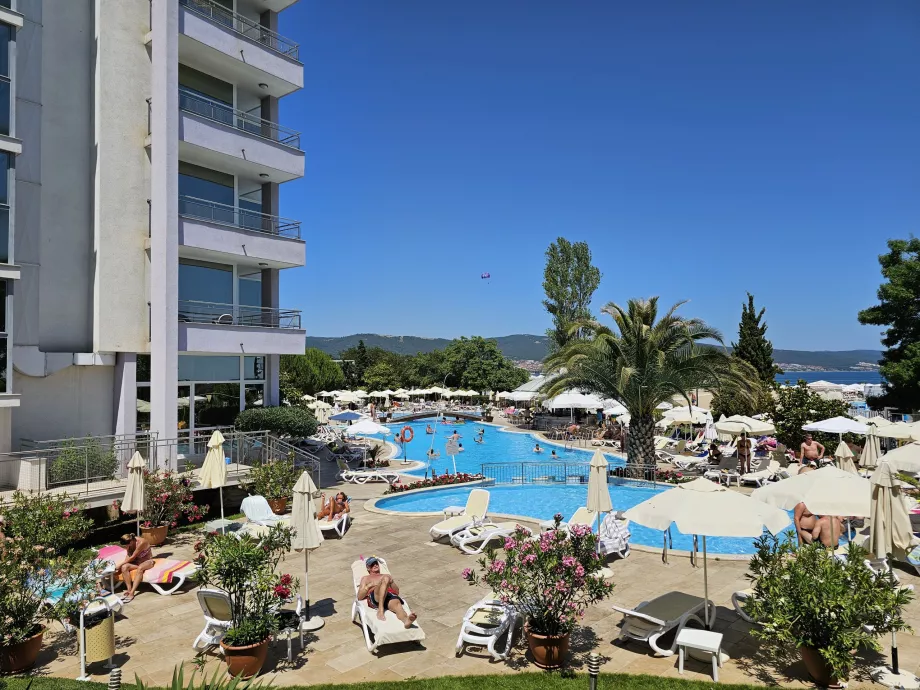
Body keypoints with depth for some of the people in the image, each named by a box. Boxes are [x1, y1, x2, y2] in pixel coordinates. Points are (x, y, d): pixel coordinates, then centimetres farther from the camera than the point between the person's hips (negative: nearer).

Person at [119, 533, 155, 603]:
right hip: (136, 561, 6)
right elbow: (129, 556, 0)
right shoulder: (129, 544, -7)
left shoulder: (141, 542, -27)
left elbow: (133, 557, -22)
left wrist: (120, 564, -16)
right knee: (124, 567, -23)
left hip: (147, 561, -6)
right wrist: (123, 564, -18)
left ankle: (132, 593, -37)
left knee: (140, 568, -38)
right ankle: (129, 590, -23)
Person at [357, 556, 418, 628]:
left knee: (397, 603, -37)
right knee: (385, 578, -31)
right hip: (374, 597, -2)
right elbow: (359, 596, 16)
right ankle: (380, 610, -45)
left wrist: (391, 581, 6)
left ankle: (406, 620, -71)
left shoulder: (388, 576, 37)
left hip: (390, 595, 2)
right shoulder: (366, 578, 32)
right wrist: (370, 585, 2)